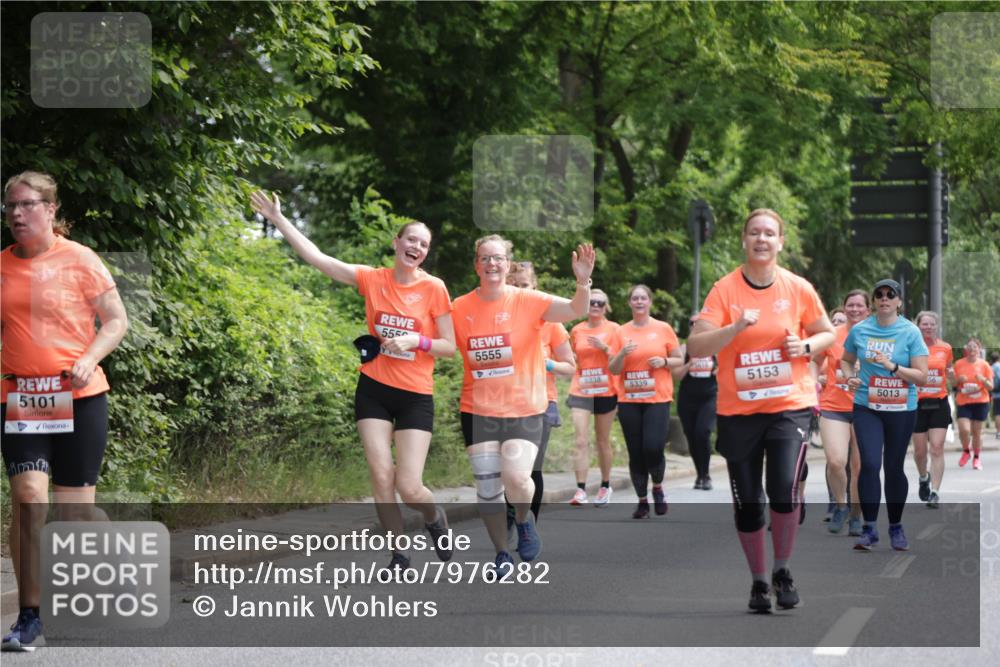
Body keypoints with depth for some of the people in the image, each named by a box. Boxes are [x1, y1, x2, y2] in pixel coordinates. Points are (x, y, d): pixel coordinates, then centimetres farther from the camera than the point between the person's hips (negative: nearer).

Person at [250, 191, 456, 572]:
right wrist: (278, 220, -8)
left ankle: (436, 519, 27)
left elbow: (449, 347, -2)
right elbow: (315, 257, -4)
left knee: (409, 486, -8)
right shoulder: (372, 280, -1)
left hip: (415, 397, -2)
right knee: (381, 477, -6)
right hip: (373, 390, 2)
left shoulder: (434, 289, -6)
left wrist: (415, 341, -19)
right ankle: (399, 554, 9)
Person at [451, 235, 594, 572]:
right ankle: (502, 555, 24)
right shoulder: (460, 308, -1)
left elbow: (575, 310, -19)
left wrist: (583, 282, -37)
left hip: (524, 410, -2)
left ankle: (524, 520, 15)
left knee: (516, 478, -19)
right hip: (478, 411, 3)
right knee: (487, 487, 4)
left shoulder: (527, 301, -8)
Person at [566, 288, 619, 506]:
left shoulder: (613, 329, 1)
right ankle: (581, 490, -14)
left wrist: (605, 348, -16)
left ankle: (605, 486, 24)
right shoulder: (576, 331, 8)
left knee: (603, 441, 9)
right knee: (580, 441, -11)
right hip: (581, 391, 1)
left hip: (605, 392, -1)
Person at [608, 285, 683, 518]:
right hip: (629, 401, 2)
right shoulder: (621, 333, 6)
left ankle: (658, 487, 13)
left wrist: (664, 362, -12)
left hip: (658, 399, -2)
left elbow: (679, 360, 8)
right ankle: (642, 500, 15)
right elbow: (613, 369, 5)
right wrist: (622, 354, -14)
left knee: (653, 448, -15)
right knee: (635, 453, 3)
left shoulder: (663, 329, 3)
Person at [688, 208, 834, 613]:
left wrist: (805, 346, -8)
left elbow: (826, 334, 14)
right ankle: (758, 581, 23)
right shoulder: (725, 290, -5)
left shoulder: (799, 289, -1)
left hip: (790, 405, 0)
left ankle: (782, 571, 7)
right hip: (738, 409, 0)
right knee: (747, 503, 4)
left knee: (784, 491, -17)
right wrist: (736, 327, -27)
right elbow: (695, 347, -12)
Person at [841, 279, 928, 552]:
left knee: (894, 468, 6)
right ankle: (869, 528, -6)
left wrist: (893, 367, -20)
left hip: (902, 409, -1)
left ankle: (896, 527, 23)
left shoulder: (911, 332, -5)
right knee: (869, 464, -13)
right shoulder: (859, 330, 2)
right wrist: (850, 377, -1)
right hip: (867, 407, 1)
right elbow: (846, 360, 21)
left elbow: (922, 376, -6)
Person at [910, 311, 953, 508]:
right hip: (917, 403, -1)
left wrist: (951, 374, -1)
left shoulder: (945, 348, 5)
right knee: (920, 450, 5)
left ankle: (935, 492, -10)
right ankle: (924, 478, 36)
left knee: (937, 447, -10)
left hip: (939, 403, 1)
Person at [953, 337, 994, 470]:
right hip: (963, 403, 0)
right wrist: (959, 380, -10)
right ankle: (966, 451, 14)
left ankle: (976, 458, 19)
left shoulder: (984, 365, 1)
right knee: (964, 430, -15)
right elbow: (953, 384, 12)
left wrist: (983, 380, -17)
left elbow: (991, 387, 3)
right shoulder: (959, 364, 3)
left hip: (980, 403, 0)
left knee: (977, 431, 2)